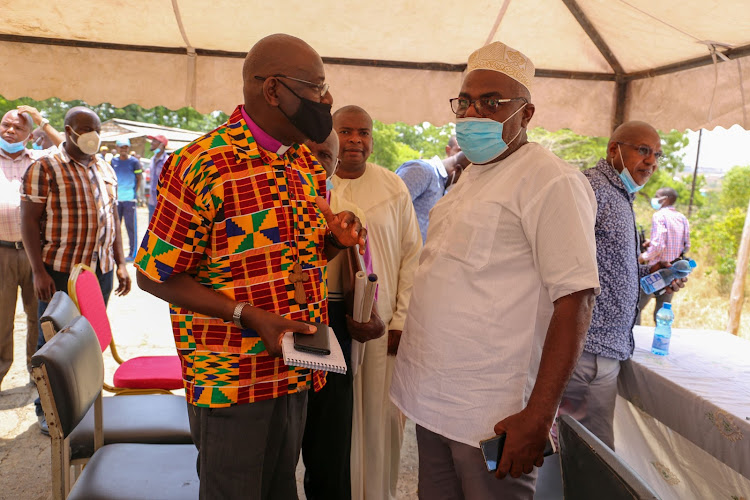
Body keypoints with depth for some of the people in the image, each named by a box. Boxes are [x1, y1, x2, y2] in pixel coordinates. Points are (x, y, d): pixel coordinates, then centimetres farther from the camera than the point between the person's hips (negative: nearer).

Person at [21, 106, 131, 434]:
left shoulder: (105, 169, 13)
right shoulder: (44, 169, -5)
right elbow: (29, 221, -8)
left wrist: (120, 263, 13)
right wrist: (38, 271, -14)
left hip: (101, 271, 5)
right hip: (59, 271, -5)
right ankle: (47, 409, 19)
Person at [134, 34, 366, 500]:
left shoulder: (309, 164, 7)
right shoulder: (199, 166, -18)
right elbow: (155, 275, -14)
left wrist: (336, 238, -6)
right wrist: (250, 316, -24)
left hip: (297, 370, 7)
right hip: (230, 379, -7)